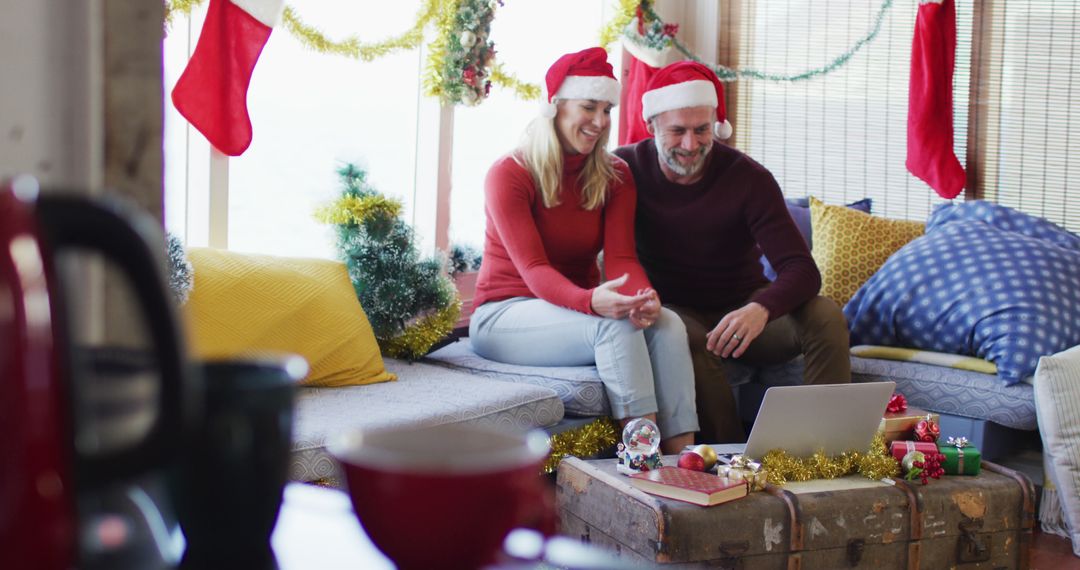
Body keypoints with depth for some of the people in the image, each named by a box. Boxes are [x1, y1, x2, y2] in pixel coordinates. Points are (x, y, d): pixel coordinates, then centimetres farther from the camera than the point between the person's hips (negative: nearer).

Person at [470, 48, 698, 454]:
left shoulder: (614, 177, 4)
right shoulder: (509, 174, -12)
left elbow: (621, 256, -8)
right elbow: (533, 269, -21)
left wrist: (644, 296, -32)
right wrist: (590, 301, -42)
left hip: (577, 308, 5)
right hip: (504, 314, -5)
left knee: (667, 324, -26)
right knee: (616, 326, -34)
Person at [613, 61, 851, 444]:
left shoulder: (749, 179, -12)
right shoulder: (628, 169, -7)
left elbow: (802, 270, -20)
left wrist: (761, 310, -42)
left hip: (744, 310, 1)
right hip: (675, 313, -1)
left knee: (825, 318, -25)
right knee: (688, 338, -36)